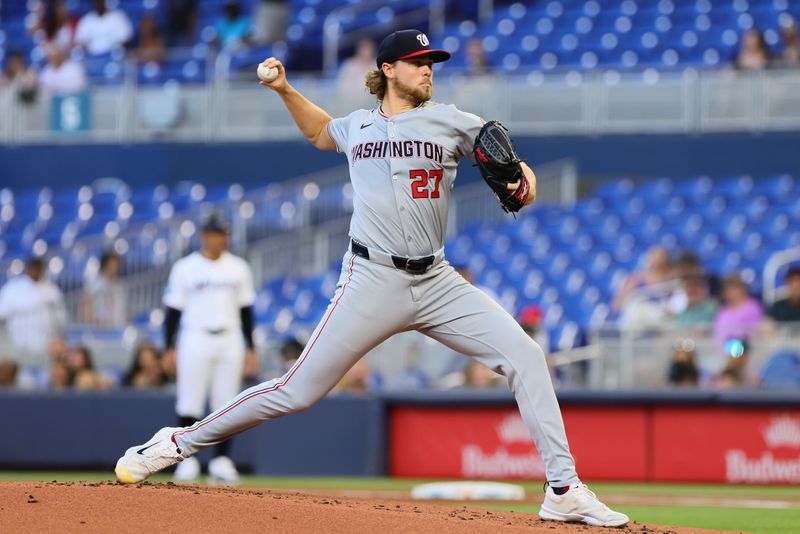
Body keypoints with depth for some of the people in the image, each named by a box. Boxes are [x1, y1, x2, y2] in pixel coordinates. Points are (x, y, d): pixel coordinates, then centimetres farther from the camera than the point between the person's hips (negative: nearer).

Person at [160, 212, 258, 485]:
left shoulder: (238, 268, 9)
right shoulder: (185, 268, 1)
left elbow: (245, 310, 12)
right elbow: (173, 309, 1)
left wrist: (251, 349, 8)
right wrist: (169, 348, -5)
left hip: (230, 341, 3)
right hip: (195, 339, -3)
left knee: (226, 405, 2)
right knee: (189, 403, -5)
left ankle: (221, 462, 6)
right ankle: (187, 460, 1)